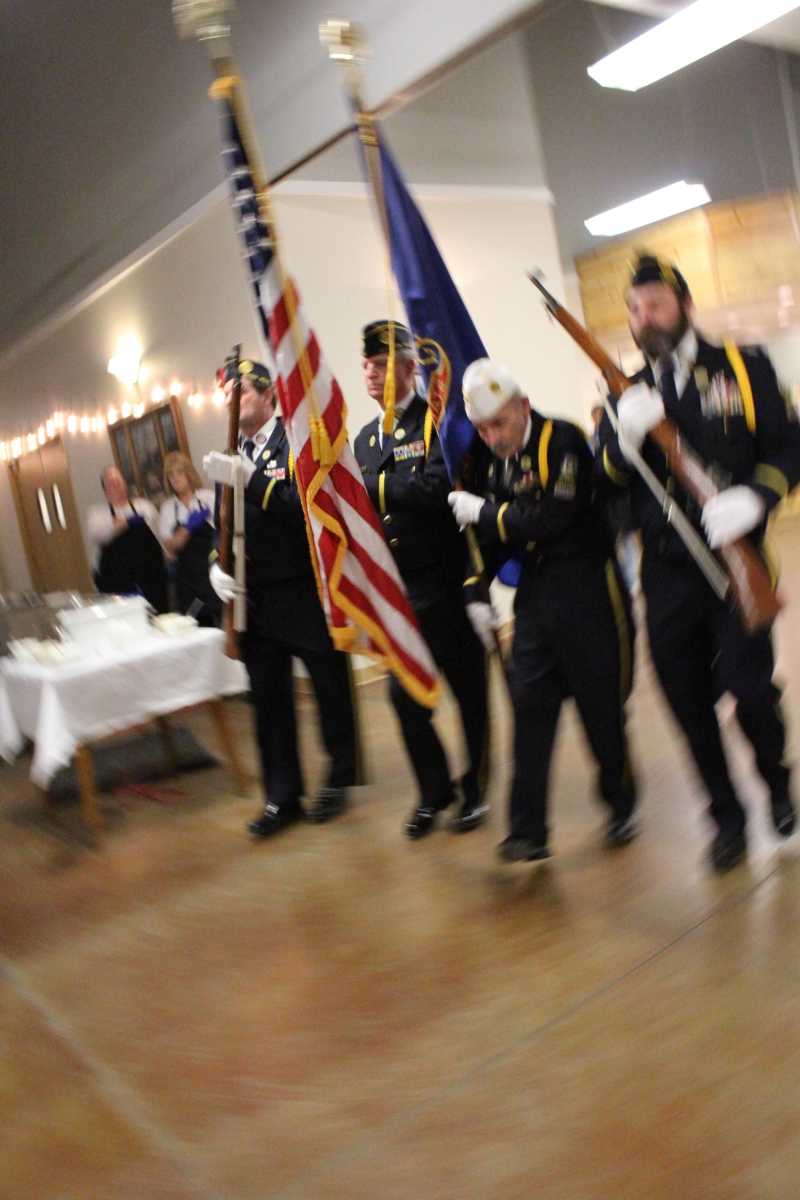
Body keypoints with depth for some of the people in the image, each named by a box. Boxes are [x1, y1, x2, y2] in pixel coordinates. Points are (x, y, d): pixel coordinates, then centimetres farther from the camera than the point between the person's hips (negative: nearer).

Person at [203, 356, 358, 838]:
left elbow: (309, 506, -21)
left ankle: (338, 781, 27)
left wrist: (251, 479, -29)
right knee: (269, 700, 9)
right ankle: (282, 797, 20)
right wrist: (217, 566, -2)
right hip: (256, 600, 6)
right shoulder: (233, 458, 13)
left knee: (332, 690, 8)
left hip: (307, 595, -5)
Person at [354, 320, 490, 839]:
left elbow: (438, 488, -23)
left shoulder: (438, 421, -8)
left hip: (448, 585, -6)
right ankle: (435, 790, 27)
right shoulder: (366, 438, 13)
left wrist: (371, 484, -20)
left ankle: (476, 790, 27)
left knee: (469, 690, 8)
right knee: (405, 694, 8)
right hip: (398, 591, 6)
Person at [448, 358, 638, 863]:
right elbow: (490, 533, 12)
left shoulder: (564, 441, -13)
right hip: (535, 592, 5)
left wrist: (484, 510, -15)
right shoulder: (493, 460, 7)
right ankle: (528, 831, 6)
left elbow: (551, 517, -24)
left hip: (587, 589, -5)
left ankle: (622, 806, 30)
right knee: (530, 705, 0)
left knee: (601, 704, 6)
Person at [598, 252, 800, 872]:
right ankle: (727, 816, 25)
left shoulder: (744, 367, 2)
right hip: (667, 572, 3)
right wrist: (626, 438, -18)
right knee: (687, 698, 5)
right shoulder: (629, 393, 9)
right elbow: (609, 484, 2)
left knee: (750, 687, -5)